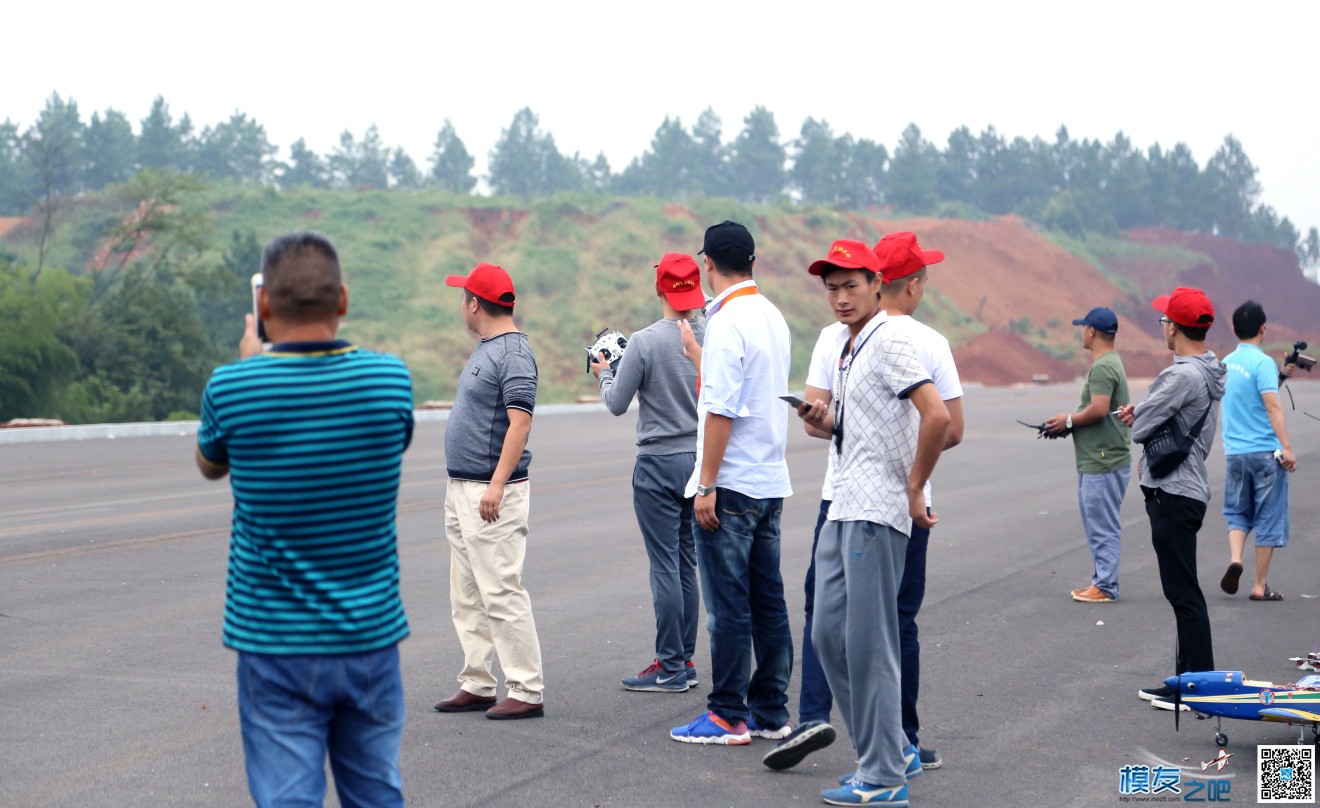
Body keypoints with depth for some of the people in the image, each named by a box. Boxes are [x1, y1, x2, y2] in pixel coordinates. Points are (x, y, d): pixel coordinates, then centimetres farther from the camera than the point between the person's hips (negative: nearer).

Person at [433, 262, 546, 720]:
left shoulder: (513, 353, -15)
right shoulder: (484, 349, 17)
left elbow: (520, 422, -22)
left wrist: (496, 484, -28)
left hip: (491, 494, -11)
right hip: (461, 492, 11)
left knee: (502, 594, -9)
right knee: (467, 598, 13)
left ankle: (527, 692, -4)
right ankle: (478, 684, 20)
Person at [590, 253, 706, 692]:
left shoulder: (644, 342, -14)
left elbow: (616, 404, -6)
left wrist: (603, 372, 13)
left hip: (659, 464, -5)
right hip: (702, 459, 5)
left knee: (665, 566, -2)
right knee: (687, 564, 13)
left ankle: (670, 667, 1)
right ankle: (685, 660, 17)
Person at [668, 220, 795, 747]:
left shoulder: (727, 323, -16)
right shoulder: (773, 317, 11)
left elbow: (721, 410, -20)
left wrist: (707, 485, -16)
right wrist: (694, 351, 38)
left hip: (730, 485, -8)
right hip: (772, 480, 9)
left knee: (728, 604, -2)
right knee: (767, 599, 11)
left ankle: (728, 716, 4)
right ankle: (771, 711, 17)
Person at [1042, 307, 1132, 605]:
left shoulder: (1102, 367, -16)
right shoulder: (1110, 363, 18)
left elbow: (1098, 410, -25)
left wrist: (1068, 420, -10)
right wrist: (1069, 423, 9)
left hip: (1104, 462, -11)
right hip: (1095, 460, 11)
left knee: (1103, 526, -5)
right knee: (1098, 525, 16)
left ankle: (1105, 588, -1)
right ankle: (1101, 581, 23)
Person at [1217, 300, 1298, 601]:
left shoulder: (1226, 363, 9)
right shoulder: (1262, 362, -12)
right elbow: (1273, 406, -19)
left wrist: (1280, 373, 27)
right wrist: (1287, 447, -20)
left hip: (1234, 452, 6)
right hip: (1265, 452, -5)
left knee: (1237, 513, 18)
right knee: (1268, 520, 4)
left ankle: (1235, 557, -8)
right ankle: (1260, 586, 6)